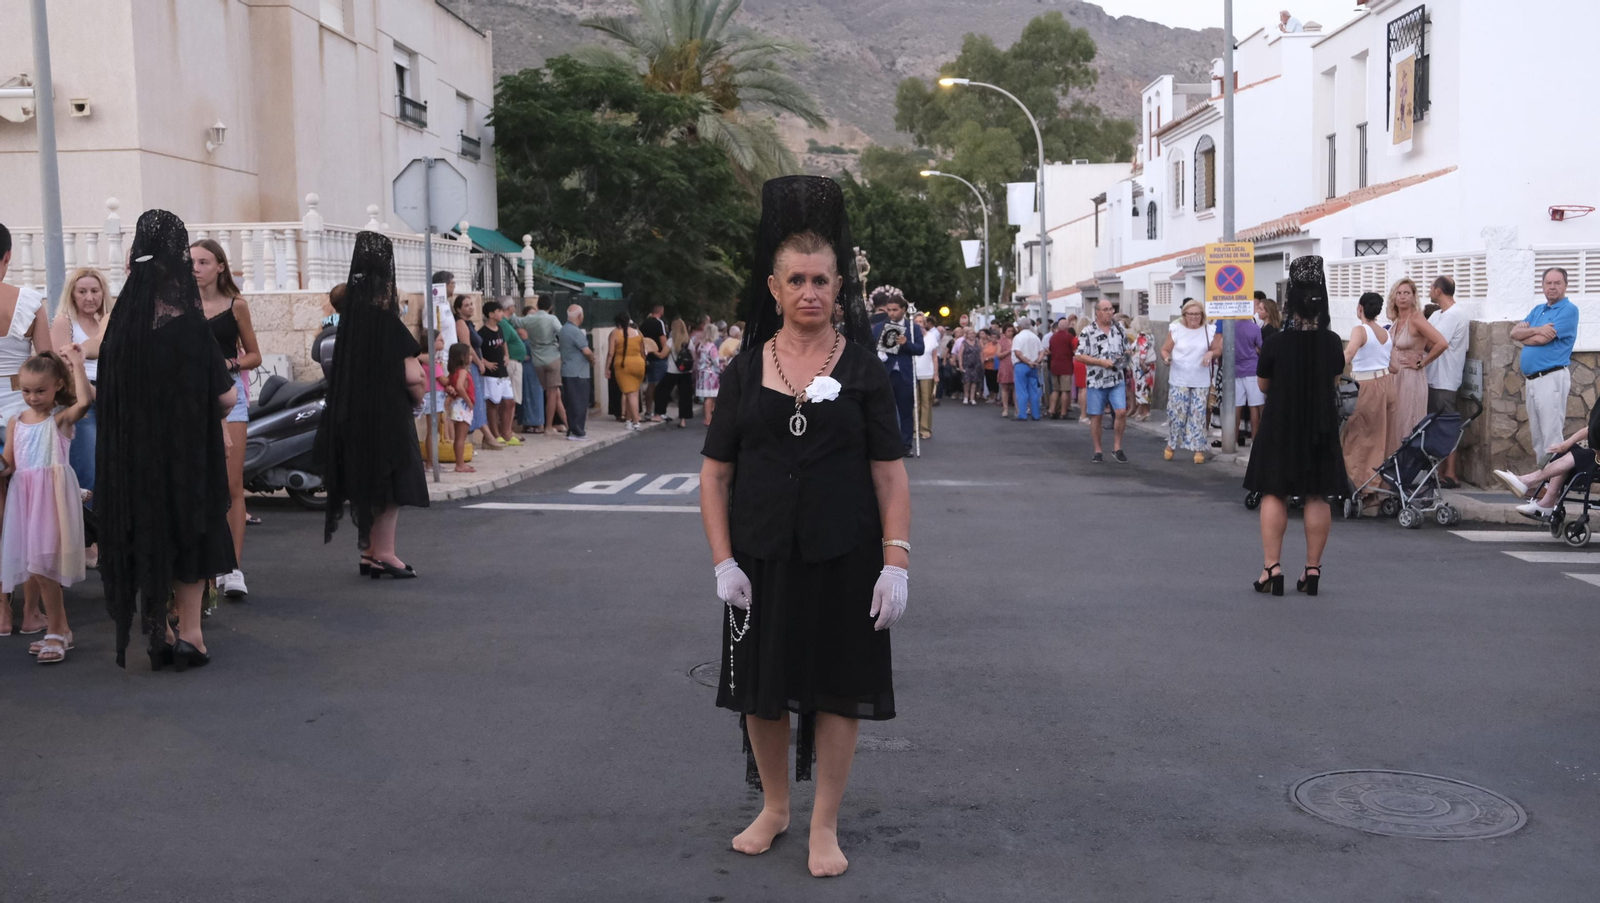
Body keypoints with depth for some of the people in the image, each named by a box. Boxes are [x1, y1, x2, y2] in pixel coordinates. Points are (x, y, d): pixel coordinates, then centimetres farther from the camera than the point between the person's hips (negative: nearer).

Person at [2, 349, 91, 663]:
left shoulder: (61, 418, -2)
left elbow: (84, 401, -25)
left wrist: (76, 363, -20)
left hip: (51, 496, -6)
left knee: (42, 564, -10)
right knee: (31, 567, 7)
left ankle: (56, 633, 1)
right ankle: (61, 629, 20)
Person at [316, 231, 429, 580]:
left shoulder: (350, 319, 4)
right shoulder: (389, 325, -15)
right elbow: (411, 375, -19)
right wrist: (418, 395, 2)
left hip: (353, 414, 7)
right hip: (388, 413, -7)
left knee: (366, 485, 15)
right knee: (391, 485, 1)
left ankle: (370, 552, 22)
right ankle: (384, 554, 3)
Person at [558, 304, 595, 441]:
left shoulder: (563, 330, 12)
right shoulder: (575, 331, -17)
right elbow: (586, 351, -20)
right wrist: (592, 360, 2)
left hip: (567, 372, 9)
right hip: (578, 373, -9)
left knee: (571, 403, 12)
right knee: (579, 404, -4)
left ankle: (572, 430, 16)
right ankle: (577, 432, -3)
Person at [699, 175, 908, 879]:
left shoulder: (863, 366, -2)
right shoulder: (746, 369, 1)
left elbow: (890, 474, -3)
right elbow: (713, 474, 2)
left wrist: (895, 563, -11)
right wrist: (723, 561, -6)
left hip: (842, 556, -1)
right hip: (761, 556, 2)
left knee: (837, 689, 6)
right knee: (761, 688, 12)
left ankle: (825, 825, 23)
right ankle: (774, 807, 35)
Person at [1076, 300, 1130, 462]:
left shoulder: (1119, 329, 7)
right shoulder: (1088, 332, -5)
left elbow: (1126, 350, 18)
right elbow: (1079, 356, -9)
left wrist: (1123, 359, -4)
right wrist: (1101, 362, -17)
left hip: (1117, 380, 2)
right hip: (1096, 381, -2)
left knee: (1121, 412, -10)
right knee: (1095, 417, 4)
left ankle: (1117, 447, 6)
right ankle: (1098, 451, 16)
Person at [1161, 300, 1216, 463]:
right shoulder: (1176, 329, 1)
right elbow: (1165, 349, 7)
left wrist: (1211, 353, -11)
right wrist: (1166, 358, -15)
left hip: (1201, 382, 1)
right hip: (1179, 380, 0)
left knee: (1198, 415, 0)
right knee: (1176, 413, 0)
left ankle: (1199, 449, 6)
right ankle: (1171, 445, 17)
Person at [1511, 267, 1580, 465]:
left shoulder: (1569, 310, -6)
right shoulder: (1537, 310, 18)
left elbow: (1542, 339, -16)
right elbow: (1514, 332, 6)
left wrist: (1525, 335, 4)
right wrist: (1537, 330, -13)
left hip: (1551, 378, -8)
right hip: (1531, 380, 8)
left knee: (1551, 436, -8)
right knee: (1537, 437, 12)